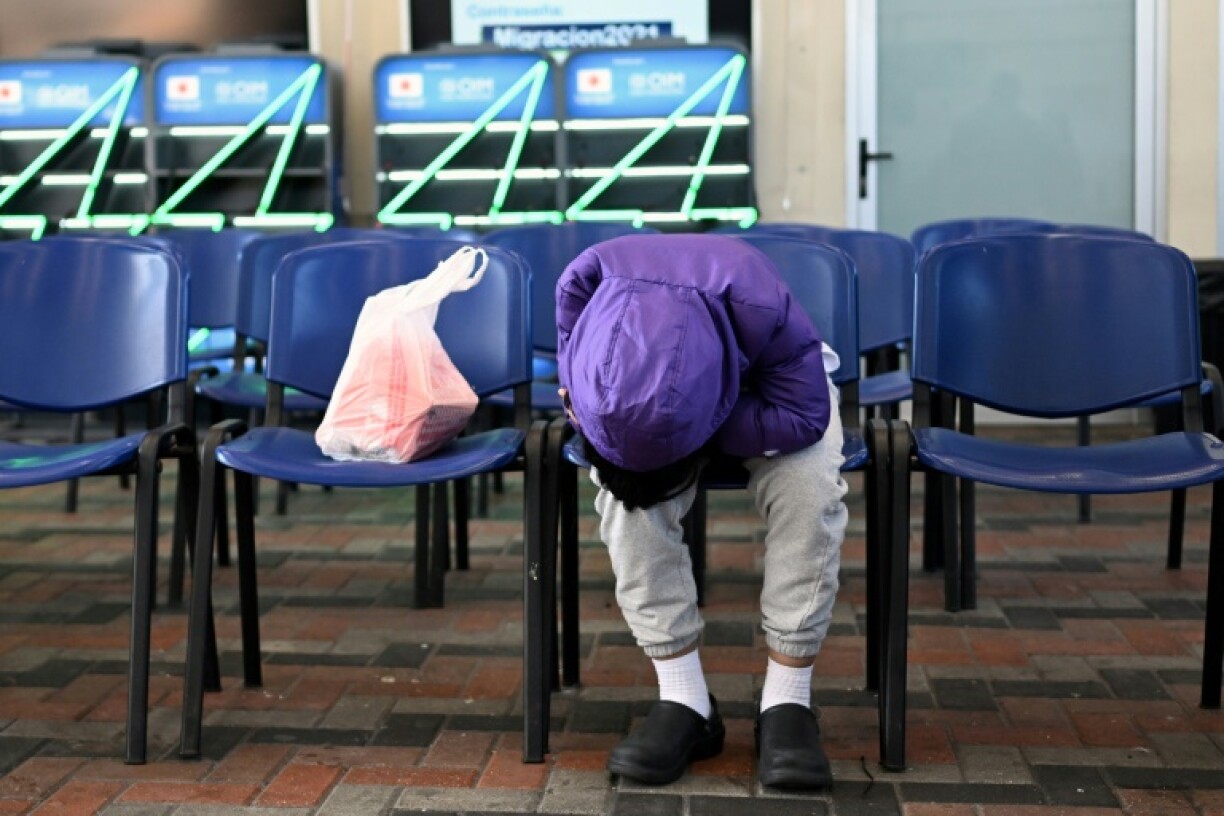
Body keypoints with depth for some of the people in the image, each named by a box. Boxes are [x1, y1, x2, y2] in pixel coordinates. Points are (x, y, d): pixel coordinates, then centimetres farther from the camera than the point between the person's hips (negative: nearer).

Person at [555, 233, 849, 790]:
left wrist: (697, 433, -40)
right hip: (638, 400, 2)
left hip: (770, 390, -1)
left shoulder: (758, 305, -41)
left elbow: (804, 414, -35)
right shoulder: (585, 281, -33)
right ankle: (685, 700, -22)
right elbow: (577, 388, -14)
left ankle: (787, 702, -22)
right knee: (626, 485, -29)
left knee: (807, 485, -32)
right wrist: (616, 428, -30)